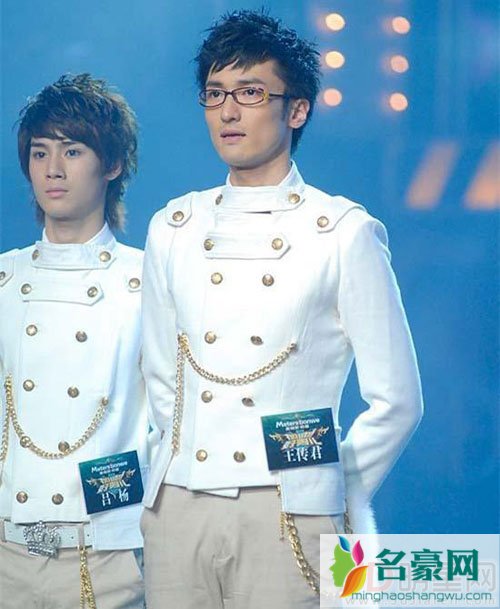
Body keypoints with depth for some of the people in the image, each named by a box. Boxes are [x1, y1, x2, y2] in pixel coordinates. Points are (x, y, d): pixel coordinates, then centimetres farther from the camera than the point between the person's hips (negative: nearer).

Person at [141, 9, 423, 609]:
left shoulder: (346, 234, -2)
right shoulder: (172, 229, 10)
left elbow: (395, 402, 0)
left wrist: (331, 493, 4)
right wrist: (192, 465, 11)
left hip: (287, 517, -4)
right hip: (178, 510, 4)